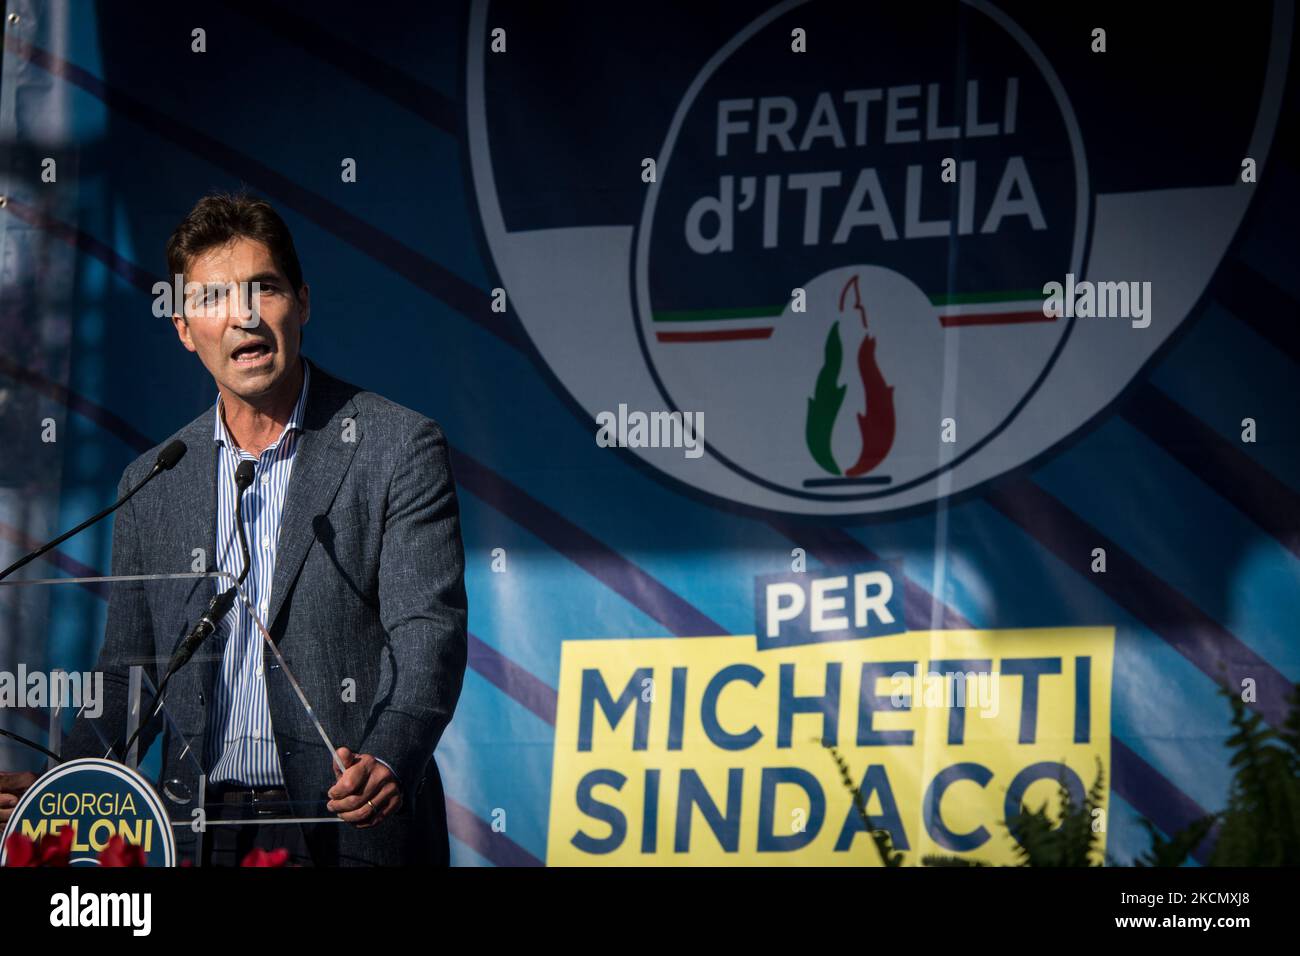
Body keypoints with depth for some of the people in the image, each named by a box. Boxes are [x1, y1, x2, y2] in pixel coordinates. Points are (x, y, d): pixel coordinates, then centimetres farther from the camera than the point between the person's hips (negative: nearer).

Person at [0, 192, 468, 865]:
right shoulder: (153, 485, 12)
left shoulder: (400, 448, -1)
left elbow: (428, 628, -11)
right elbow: (127, 675, 15)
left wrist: (387, 760, -29)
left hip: (355, 832, -3)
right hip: (202, 833, 4)